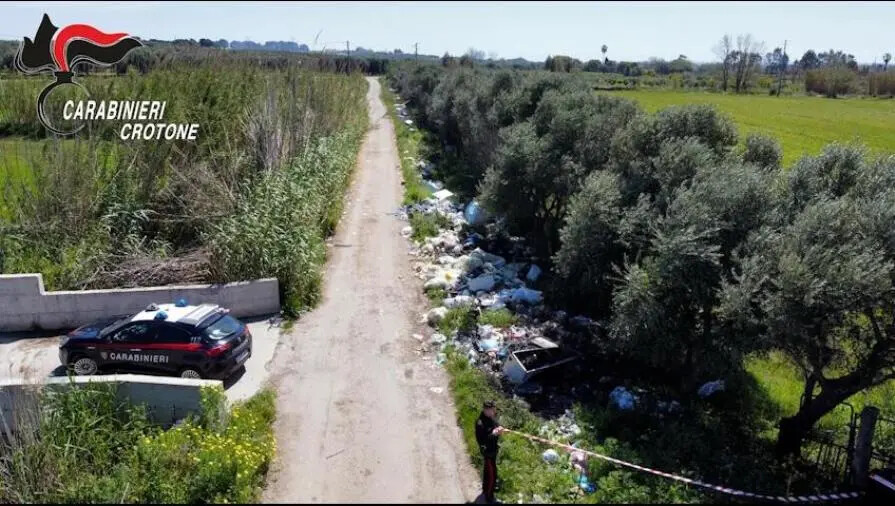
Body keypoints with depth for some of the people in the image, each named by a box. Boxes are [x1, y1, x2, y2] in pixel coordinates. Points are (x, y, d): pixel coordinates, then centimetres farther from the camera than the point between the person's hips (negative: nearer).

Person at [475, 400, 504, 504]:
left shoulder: (491, 417, -8)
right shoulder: (480, 424, -32)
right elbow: (480, 441, -30)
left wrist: (498, 430, -16)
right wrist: (493, 434, -35)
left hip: (493, 449, 8)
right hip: (488, 451, -8)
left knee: (488, 470, 28)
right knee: (492, 474, 3)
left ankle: (486, 488, 50)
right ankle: (489, 497, 20)